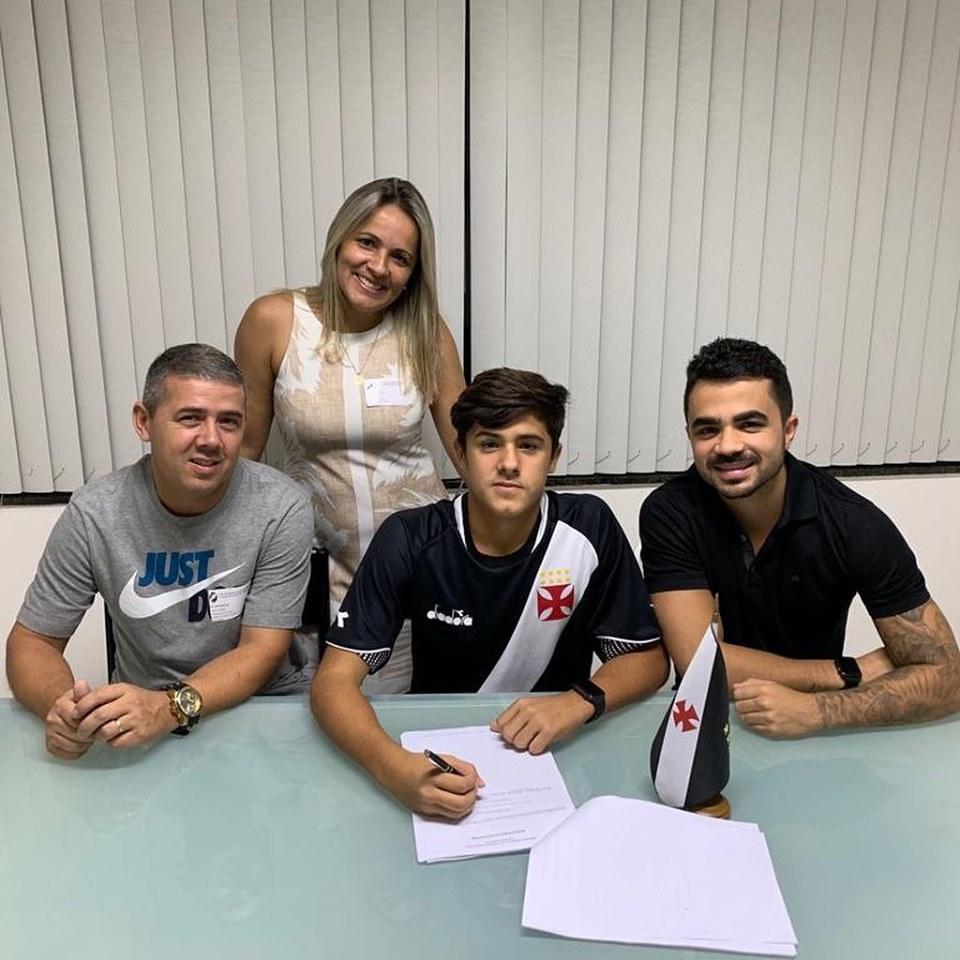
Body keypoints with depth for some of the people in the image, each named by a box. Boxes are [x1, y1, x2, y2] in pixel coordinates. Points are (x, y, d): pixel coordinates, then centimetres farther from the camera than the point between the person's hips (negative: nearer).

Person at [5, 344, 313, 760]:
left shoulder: (281, 508, -17)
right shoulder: (93, 513, -12)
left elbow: (263, 650, -15)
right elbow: (33, 640, -4)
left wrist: (170, 707, -32)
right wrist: (61, 707, -26)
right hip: (137, 707, 1)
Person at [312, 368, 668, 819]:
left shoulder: (589, 527, -13)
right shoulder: (408, 540, -15)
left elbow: (647, 658, -5)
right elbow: (334, 679, -17)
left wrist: (581, 700, -26)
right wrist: (394, 766, -37)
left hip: (555, 749, 0)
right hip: (438, 753, 1)